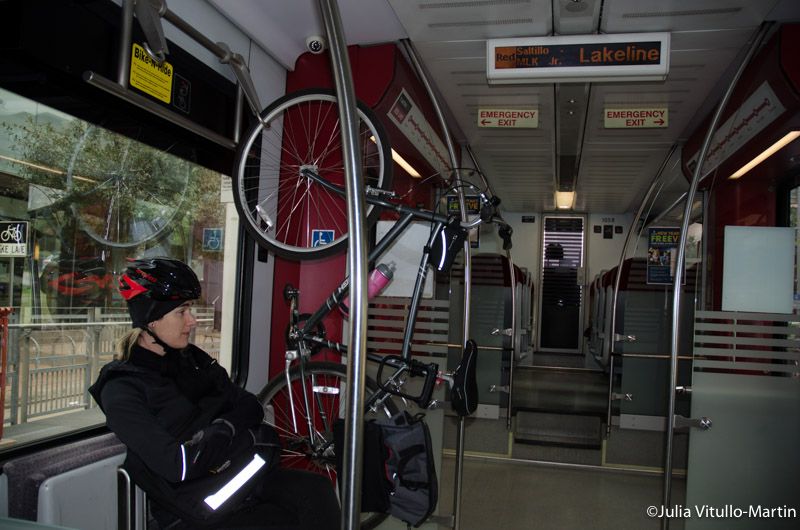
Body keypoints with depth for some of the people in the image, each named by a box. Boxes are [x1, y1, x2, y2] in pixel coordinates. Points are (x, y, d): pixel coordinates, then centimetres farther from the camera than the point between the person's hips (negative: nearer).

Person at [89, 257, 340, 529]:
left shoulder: (192, 359, 12)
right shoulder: (121, 391, -8)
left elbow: (251, 406, 10)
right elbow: (176, 465, -19)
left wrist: (224, 427, -11)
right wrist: (249, 438, -10)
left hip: (238, 476, 6)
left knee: (317, 490, -22)